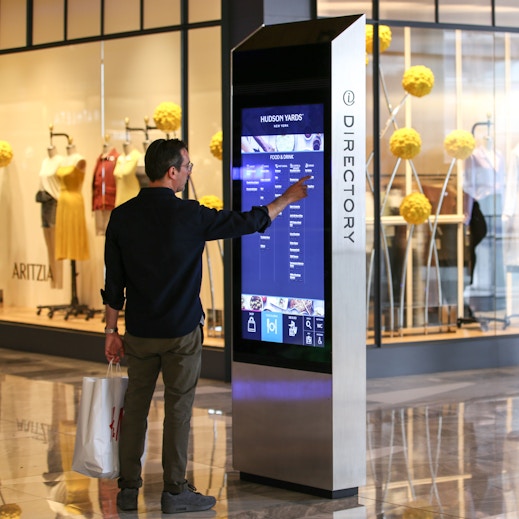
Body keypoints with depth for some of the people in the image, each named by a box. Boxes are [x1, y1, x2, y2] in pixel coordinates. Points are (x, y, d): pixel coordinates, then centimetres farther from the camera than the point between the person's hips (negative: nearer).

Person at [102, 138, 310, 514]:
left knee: (135, 407, 11)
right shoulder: (190, 215, -13)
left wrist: (112, 331, 9)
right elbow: (250, 222, -3)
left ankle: (129, 489, 16)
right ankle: (175, 492, 11)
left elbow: (113, 282, 1)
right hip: (181, 333, -4)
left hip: (139, 333, 4)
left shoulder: (122, 216, -3)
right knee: (178, 409, 5)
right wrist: (288, 198, 12)